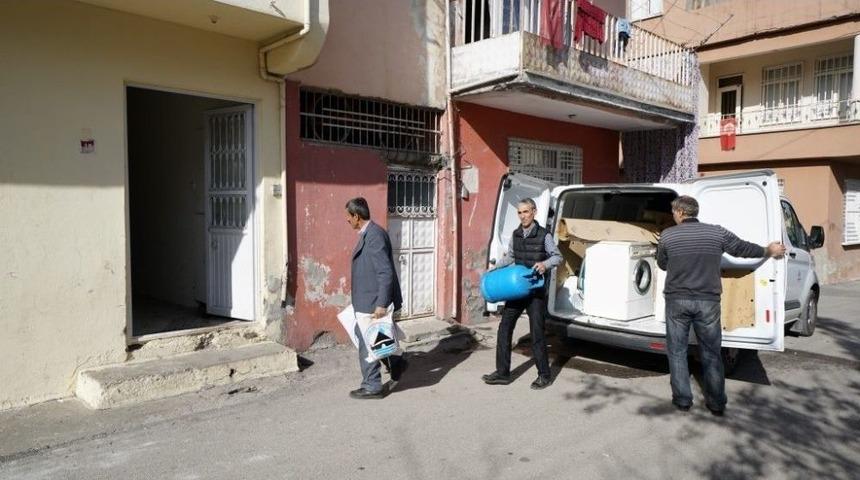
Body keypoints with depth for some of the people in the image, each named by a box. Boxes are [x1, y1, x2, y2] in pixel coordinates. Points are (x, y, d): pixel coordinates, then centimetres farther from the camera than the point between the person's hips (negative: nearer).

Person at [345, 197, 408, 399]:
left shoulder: (374, 235, -21)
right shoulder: (368, 233, 9)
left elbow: (386, 272, -24)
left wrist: (381, 304, -25)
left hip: (374, 301, -10)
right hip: (368, 300, 10)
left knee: (367, 342, 2)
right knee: (364, 336, 22)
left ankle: (372, 387, 17)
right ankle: (396, 362, 36)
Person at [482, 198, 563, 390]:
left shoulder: (544, 235, -9)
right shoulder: (516, 235, 6)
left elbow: (558, 257, -4)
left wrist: (545, 264, -24)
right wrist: (494, 269, 9)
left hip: (536, 291, -5)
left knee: (537, 332, -1)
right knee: (504, 328, 4)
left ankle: (544, 375, 15)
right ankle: (502, 373, 13)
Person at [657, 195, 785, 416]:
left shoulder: (667, 235, -4)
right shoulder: (717, 233, -1)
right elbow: (743, 248, 13)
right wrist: (769, 251, 32)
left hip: (677, 300, -1)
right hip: (708, 301, 2)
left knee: (677, 351, 11)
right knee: (711, 353, 13)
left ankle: (682, 399, 15)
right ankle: (716, 403, 19)